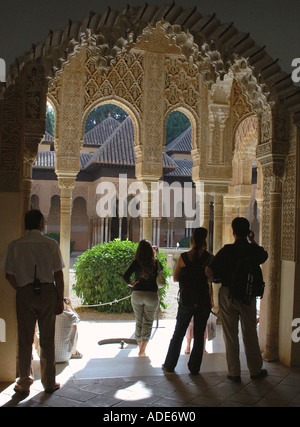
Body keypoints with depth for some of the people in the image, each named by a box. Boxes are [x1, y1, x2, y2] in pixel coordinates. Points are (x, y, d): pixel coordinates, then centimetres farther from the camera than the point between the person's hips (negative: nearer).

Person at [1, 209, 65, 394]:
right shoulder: (51, 244, -4)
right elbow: (58, 275, -4)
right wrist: (60, 300, 3)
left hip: (25, 294, 0)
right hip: (48, 292, 0)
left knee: (25, 340, 10)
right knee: (47, 340, 9)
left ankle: (24, 383, 20)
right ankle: (49, 383, 18)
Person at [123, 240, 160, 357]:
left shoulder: (136, 262, -5)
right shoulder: (155, 262, -4)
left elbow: (126, 276, -13)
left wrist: (130, 284, 8)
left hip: (137, 294, 1)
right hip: (152, 295, -1)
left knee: (139, 322, 15)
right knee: (148, 322, 7)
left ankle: (140, 348, 20)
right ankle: (142, 351, 0)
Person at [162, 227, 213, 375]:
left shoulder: (183, 257, -6)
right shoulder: (209, 257, -7)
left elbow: (175, 278, 2)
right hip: (203, 300, 0)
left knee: (178, 334, 14)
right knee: (199, 336, 11)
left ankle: (169, 365, 23)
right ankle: (194, 368, 16)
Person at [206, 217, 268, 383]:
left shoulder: (227, 250, -14)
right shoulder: (254, 250, -5)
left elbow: (209, 271, -19)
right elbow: (264, 255, 21)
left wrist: (218, 278, 1)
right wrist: (253, 241, 23)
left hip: (228, 295, -2)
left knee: (230, 335, 8)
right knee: (250, 333, 15)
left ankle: (234, 372, 13)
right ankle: (255, 370, 26)